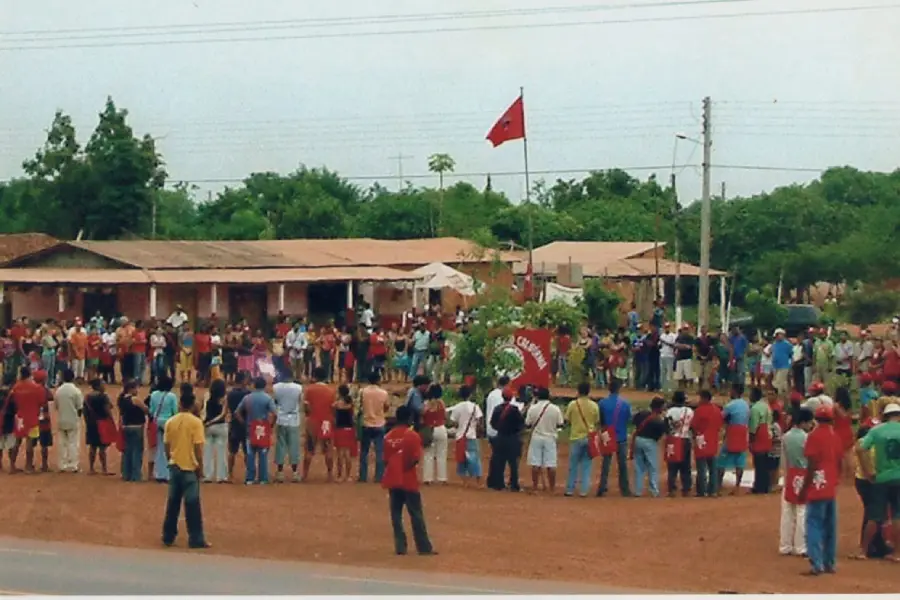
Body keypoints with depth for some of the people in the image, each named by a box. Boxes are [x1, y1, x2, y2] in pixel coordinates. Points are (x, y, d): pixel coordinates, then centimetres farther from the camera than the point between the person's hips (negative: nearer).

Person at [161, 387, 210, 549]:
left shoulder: (170, 421, 3)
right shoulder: (196, 422, -10)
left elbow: (166, 445, 7)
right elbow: (198, 446, -13)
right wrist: (200, 466, -6)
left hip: (174, 466, 5)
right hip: (189, 467, -4)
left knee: (172, 502, 12)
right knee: (192, 504, -2)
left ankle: (168, 537, 15)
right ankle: (196, 539, -2)